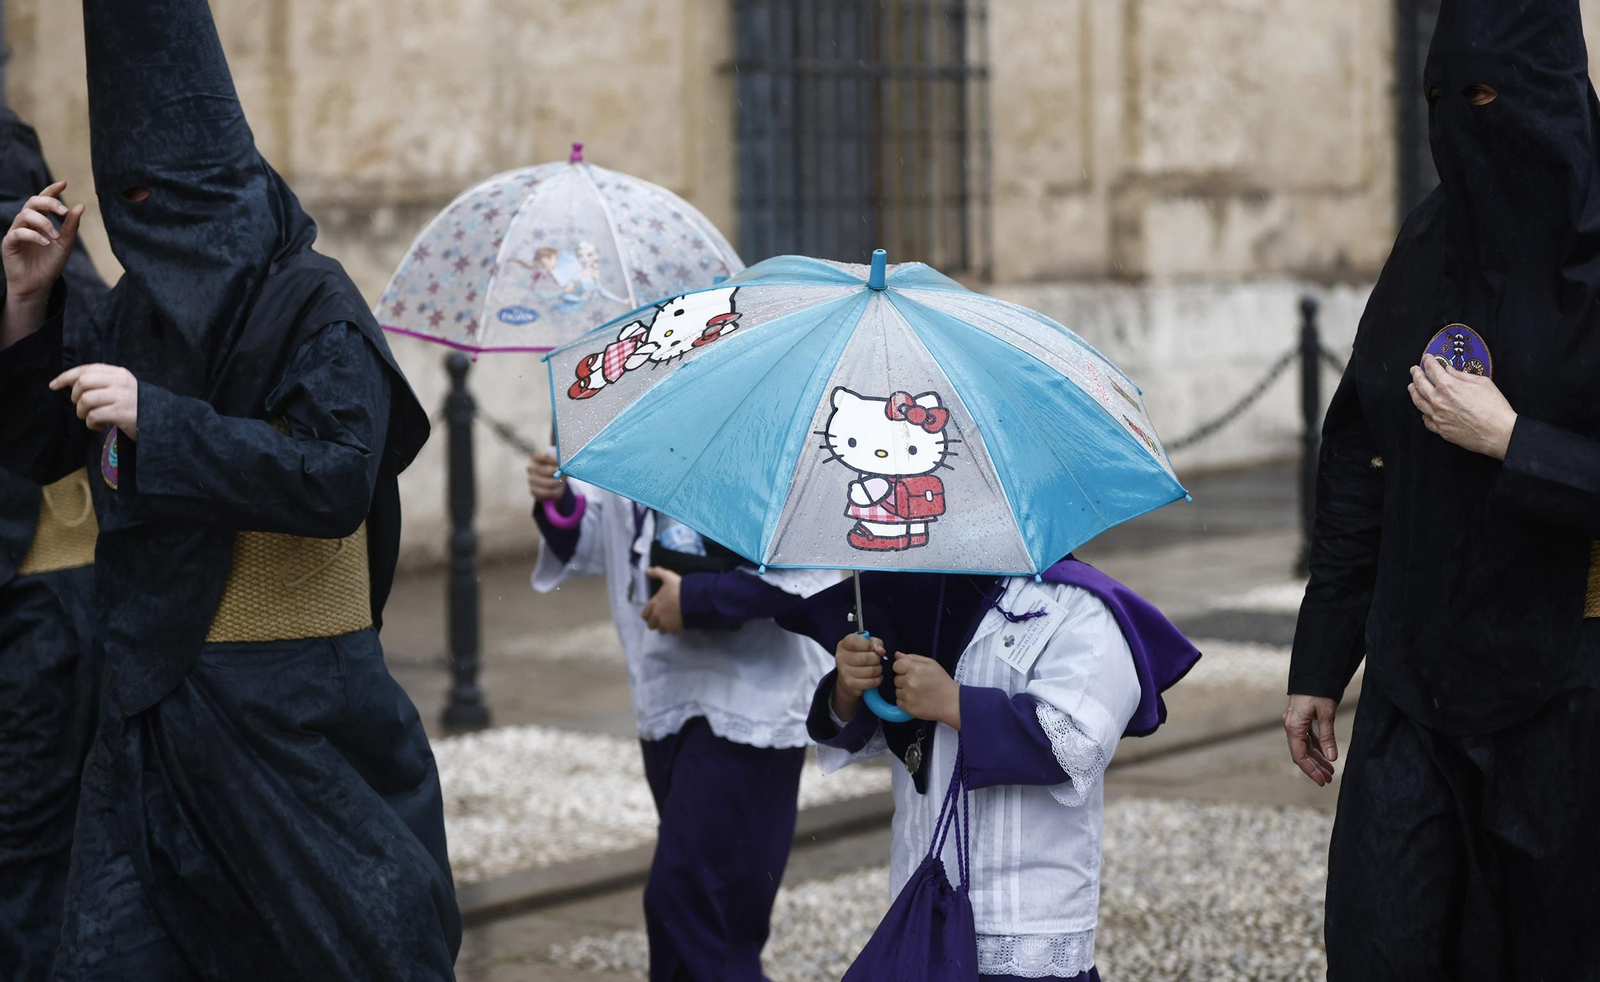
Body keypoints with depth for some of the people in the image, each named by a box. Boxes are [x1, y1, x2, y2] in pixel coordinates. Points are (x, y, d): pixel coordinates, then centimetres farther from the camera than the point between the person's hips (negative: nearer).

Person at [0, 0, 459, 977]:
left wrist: (153, 418, -25)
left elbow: (337, 480, -24)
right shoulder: (138, 304, 10)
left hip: (293, 709, -7)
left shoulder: (310, 304, -11)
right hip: (154, 702, 7)